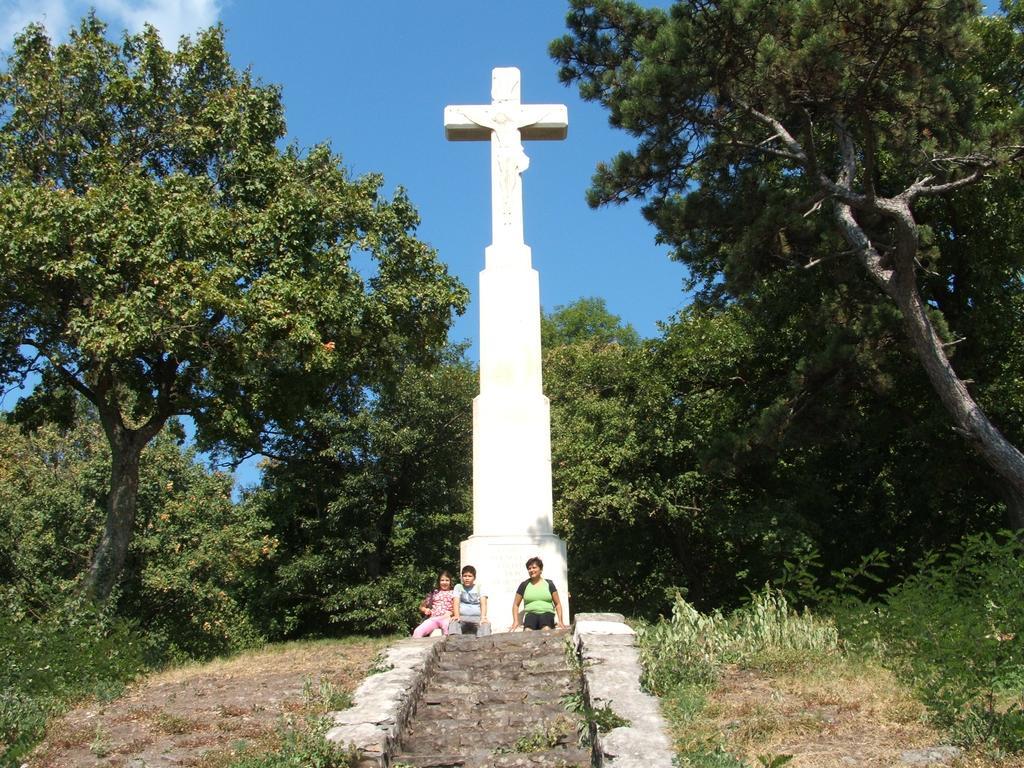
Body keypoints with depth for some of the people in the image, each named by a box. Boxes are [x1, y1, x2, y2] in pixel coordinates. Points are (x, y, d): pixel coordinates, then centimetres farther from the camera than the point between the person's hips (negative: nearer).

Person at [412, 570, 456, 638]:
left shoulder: (453, 593, 15)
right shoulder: (434, 592, 22)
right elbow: (421, 607, 26)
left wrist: (450, 613, -16)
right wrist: (426, 610, 3)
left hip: (446, 618, -3)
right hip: (433, 618, 3)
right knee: (417, 631, -25)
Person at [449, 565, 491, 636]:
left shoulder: (479, 587, 12)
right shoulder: (458, 587, 14)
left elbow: (483, 603, -2)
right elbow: (456, 602, -1)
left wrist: (483, 617, -22)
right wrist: (457, 615, -23)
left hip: (477, 617, 0)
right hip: (462, 616, 1)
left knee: (486, 624, -35)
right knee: (454, 622, -35)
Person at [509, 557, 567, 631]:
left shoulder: (549, 584, 13)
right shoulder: (524, 585, 14)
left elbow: (557, 603, 16)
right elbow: (516, 604, 20)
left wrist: (560, 620, 3)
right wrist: (515, 621, 6)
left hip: (546, 613, 0)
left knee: (546, 630, -38)